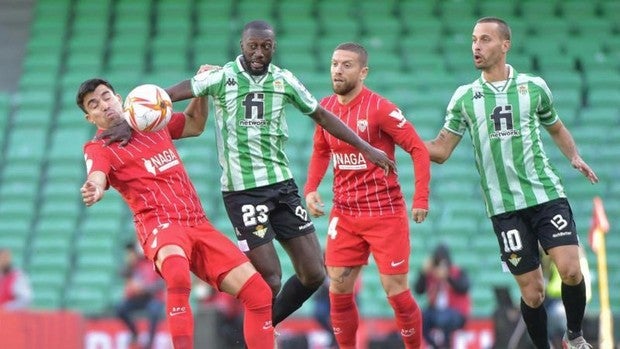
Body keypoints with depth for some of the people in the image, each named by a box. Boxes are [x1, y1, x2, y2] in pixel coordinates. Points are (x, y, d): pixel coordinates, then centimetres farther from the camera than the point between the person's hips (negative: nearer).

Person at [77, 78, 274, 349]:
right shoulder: (98, 148, 3)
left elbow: (195, 124, 36)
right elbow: (96, 179, -19)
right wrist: (94, 191, -42)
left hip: (199, 224, 6)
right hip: (159, 225, -6)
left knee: (258, 293, -7)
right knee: (177, 274, -41)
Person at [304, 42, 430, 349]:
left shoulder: (380, 108, -14)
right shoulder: (326, 108, 4)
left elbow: (418, 149, -12)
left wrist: (421, 199, -17)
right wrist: (311, 189, 2)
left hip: (385, 213, -5)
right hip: (344, 215, 5)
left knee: (397, 292, -3)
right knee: (339, 291, 2)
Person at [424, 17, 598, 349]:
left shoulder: (534, 86, 4)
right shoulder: (464, 97, 4)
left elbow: (556, 128, 21)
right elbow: (441, 149, 6)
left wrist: (574, 157, 3)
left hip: (546, 193, 0)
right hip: (504, 206, 0)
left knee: (570, 270, -15)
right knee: (531, 289, -1)